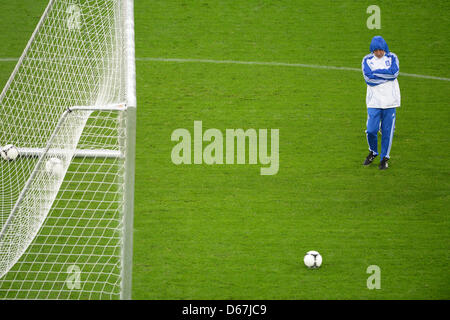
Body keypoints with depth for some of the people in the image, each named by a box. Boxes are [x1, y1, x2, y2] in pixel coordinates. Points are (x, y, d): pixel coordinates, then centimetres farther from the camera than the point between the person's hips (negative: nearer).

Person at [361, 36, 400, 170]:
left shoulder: (392, 57, 5)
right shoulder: (367, 59, 4)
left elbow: (394, 72, -14)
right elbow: (368, 77, -11)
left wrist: (376, 72, -10)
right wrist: (386, 75, -11)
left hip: (390, 100, 0)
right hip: (374, 100, 0)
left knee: (387, 131, 0)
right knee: (371, 130, -4)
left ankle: (384, 158, 14)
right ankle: (373, 153, 24)